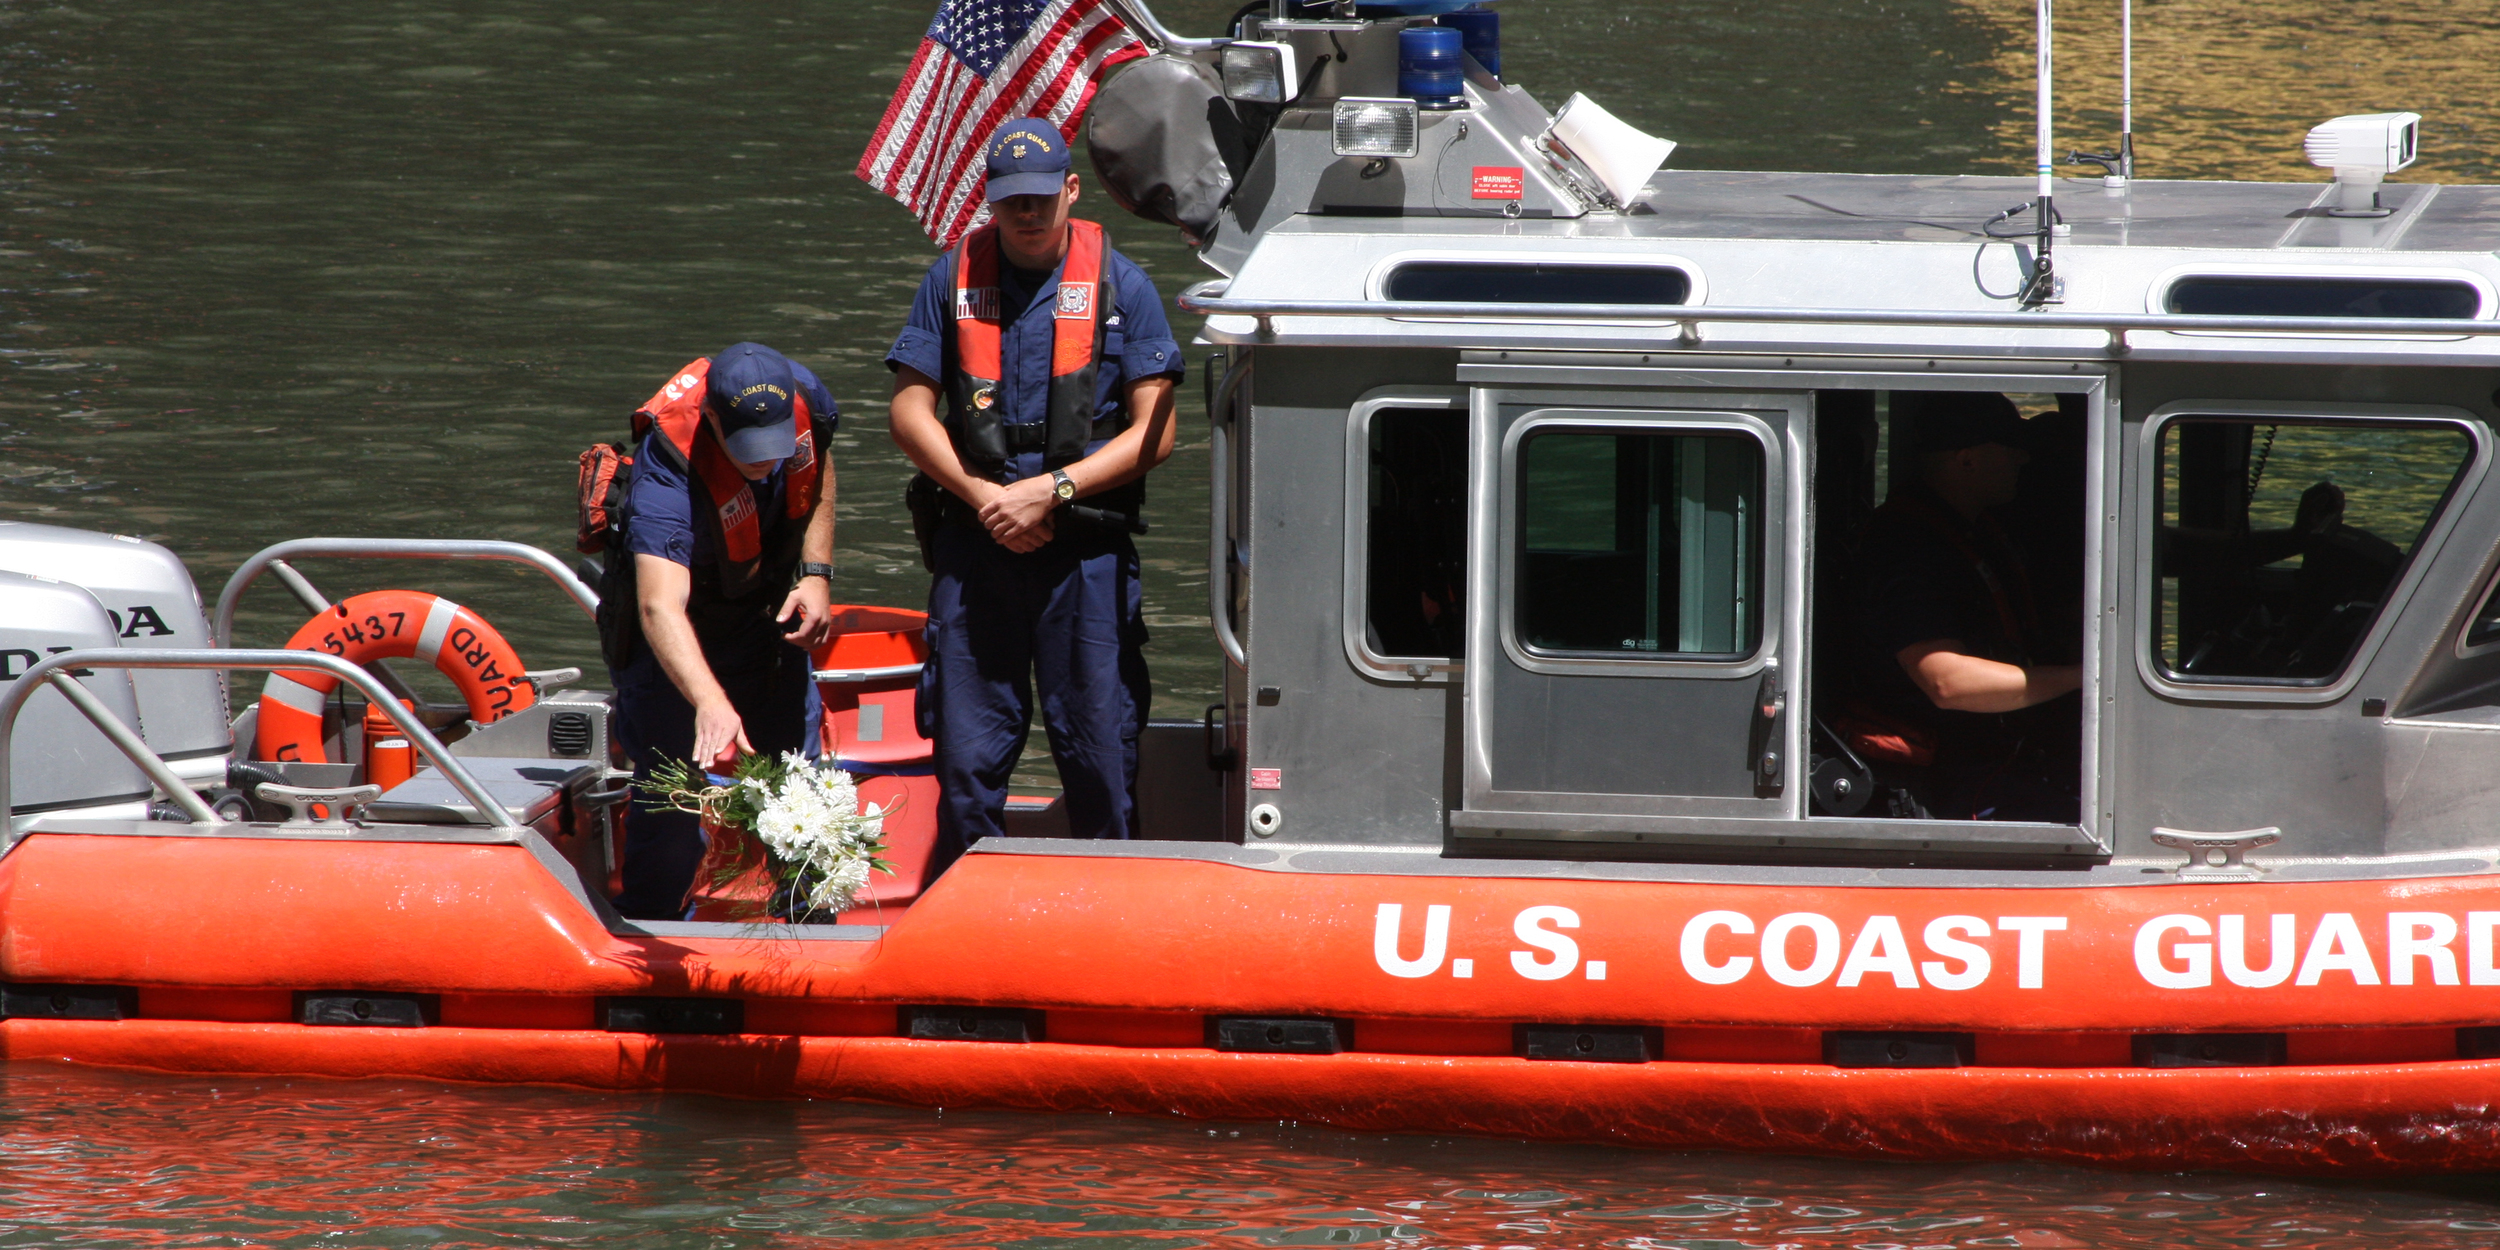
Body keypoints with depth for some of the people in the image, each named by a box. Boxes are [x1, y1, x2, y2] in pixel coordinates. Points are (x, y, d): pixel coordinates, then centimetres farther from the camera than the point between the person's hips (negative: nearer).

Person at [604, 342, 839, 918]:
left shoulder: (806, 400, -24)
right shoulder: (667, 475, -42)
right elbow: (661, 608, -55)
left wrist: (817, 572, -9)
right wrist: (711, 703, -70)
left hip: (767, 612, 6)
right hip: (678, 635, -6)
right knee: (674, 800, -10)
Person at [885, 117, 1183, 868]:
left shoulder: (1119, 286, 3)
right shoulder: (953, 280, 8)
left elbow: (1154, 432, -1)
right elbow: (911, 411, 7)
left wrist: (1053, 489, -11)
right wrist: (981, 495, -7)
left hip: (1086, 551, -2)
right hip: (975, 545, 2)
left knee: (1099, 749, -3)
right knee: (967, 755, 2)